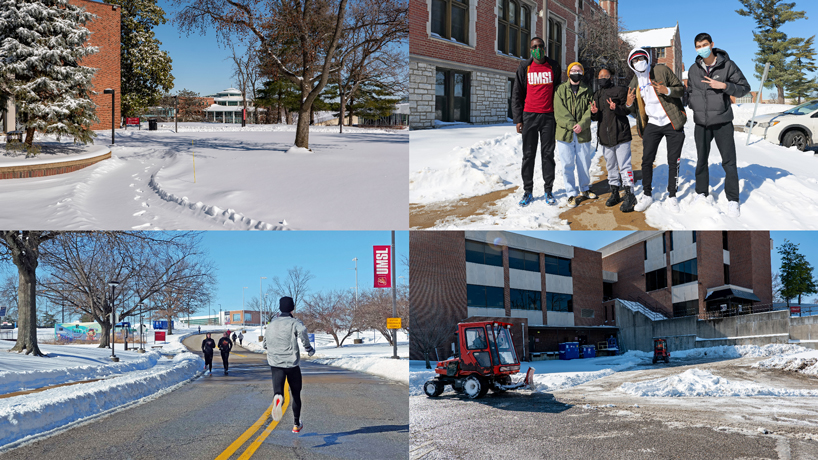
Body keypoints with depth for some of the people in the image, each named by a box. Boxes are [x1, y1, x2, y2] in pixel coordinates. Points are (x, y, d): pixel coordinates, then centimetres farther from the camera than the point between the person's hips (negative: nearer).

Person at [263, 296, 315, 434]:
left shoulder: (272, 324, 13)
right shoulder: (294, 322, -3)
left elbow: (265, 344, 21)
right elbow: (302, 330, -28)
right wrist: (308, 348, -15)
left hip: (275, 364, 2)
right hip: (292, 364, -2)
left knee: (278, 391, -13)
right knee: (296, 395, 15)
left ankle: (278, 398, -51)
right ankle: (296, 424, 24)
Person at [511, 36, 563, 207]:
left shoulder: (554, 66, 6)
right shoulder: (524, 67, 5)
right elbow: (516, 95, 6)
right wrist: (518, 119, -2)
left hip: (548, 116, 0)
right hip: (529, 116, 0)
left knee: (548, 154, 4)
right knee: (528, 155, 2)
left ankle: (548, 190, 9)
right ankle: (527, 191, 8)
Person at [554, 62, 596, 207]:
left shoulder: (587, 91, 10)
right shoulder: (561, 90, 4)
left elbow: (590, 110, 0)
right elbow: (559, 112, -6)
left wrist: (581, 125, -16)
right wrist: (572, 125, -17)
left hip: (583, 134, 2)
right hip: (565, 133, -2)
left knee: (584, 163, 10)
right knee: (567, 165, -2)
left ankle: (584, 189, 28)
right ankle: (572, 194, 5)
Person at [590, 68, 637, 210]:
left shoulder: (620, 90, -2)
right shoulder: (597, 95, 17)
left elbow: (628, 109, -7)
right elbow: (595, 118, 19)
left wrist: (617, 108, -26)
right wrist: (594, 113, -4)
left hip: (621, 135, -6)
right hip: (605, 137, 6)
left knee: (624, 166, -7)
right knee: (611, 166, 12)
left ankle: (629, 195, -4)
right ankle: (614, 193, 21)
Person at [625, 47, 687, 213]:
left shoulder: (662, 70, -5)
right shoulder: (635, 82, 8)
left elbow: (681, 89, -4)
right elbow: (635, 110, 15)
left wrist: (668, 90, -24)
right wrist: (629, 104, -8)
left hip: (673, 123, -4)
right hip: (652, 124, 4)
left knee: (673, 161, 1)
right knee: (646, 161, 1)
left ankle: (672, 196, 12)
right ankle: (647, 195, 14)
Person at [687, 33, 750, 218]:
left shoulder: (727, 65, -5)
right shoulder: (693, 69, 6)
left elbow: (744, 88, -5)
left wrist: (724, 86, -18)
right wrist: (692, 106, 5)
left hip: (723, 121, -3)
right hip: (701, 123, 4)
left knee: (729, 162, -3)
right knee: (701, 160, 13)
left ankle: (733, 200, 6)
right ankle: (701, 193, 29)